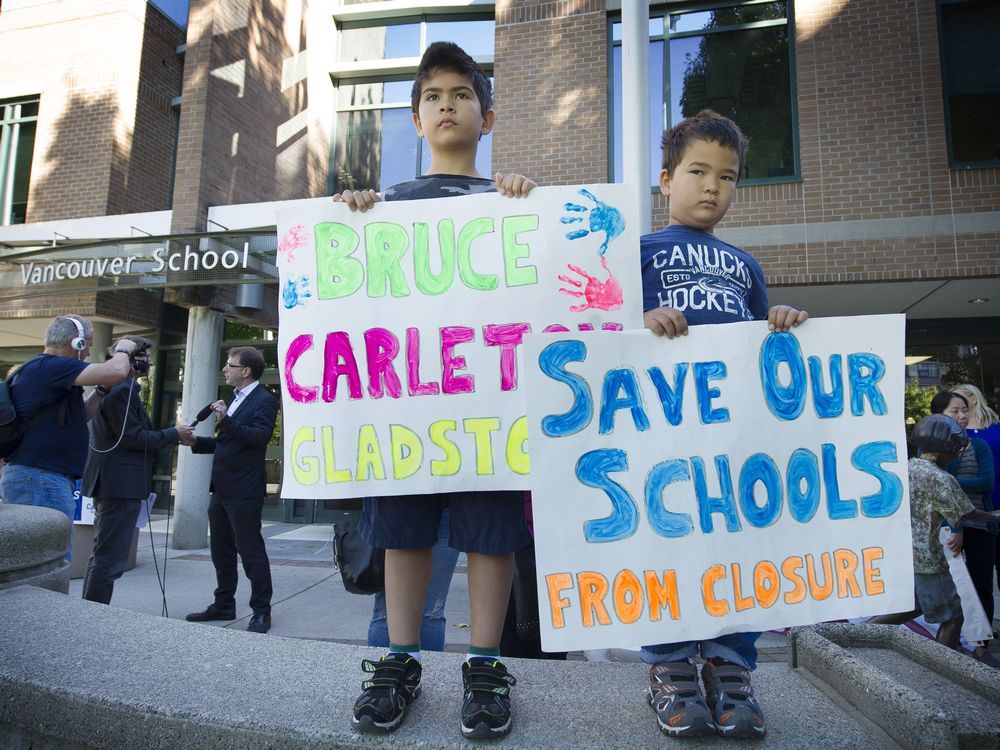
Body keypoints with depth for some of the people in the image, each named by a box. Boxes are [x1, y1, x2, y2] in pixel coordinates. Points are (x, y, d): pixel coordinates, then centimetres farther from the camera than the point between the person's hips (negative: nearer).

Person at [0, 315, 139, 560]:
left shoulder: (37, 369, 19)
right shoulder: (50, 366, -13)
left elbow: (78, 417, 24)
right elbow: (116, 372, -25)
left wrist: (103, 388, 15)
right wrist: (123, 349, -5)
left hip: (28, 477, 11)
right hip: (40, 478, -11)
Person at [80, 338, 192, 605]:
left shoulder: (111, 387, 18)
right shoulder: (124, 389, -15)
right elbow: (132, 437, -18)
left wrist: (171, 438, 14)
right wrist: (174, 434, -9)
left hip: (110, 482, 11)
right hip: (121, 483, -11)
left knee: (103, 555, 18)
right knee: (110, 558, -7)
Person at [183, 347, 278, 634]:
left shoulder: (264, 401, -10)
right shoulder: (235, 399, 18)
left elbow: (259, 436, -24)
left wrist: (225, 420, -29)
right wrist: (196, 441, 11)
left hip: (244, 492, -9)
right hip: (221, 490, 10)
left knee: (251, 551, -3)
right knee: (221, 551, 17)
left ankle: (261, 612, 7)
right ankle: (223, 605, 30)